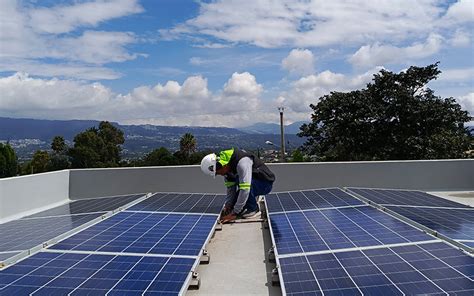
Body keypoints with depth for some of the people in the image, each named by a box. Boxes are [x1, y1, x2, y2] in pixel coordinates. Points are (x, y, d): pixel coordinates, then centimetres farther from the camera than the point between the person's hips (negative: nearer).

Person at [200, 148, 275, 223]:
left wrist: (235, 213, -34)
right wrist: (227, 206, -14)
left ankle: (253, 209, -14)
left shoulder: (241, 162, -33)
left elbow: (245, 189, -38)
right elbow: (230, 188, 0)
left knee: (239, 180, -32)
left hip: (265, 183, -7)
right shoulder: (227, 167, -6)